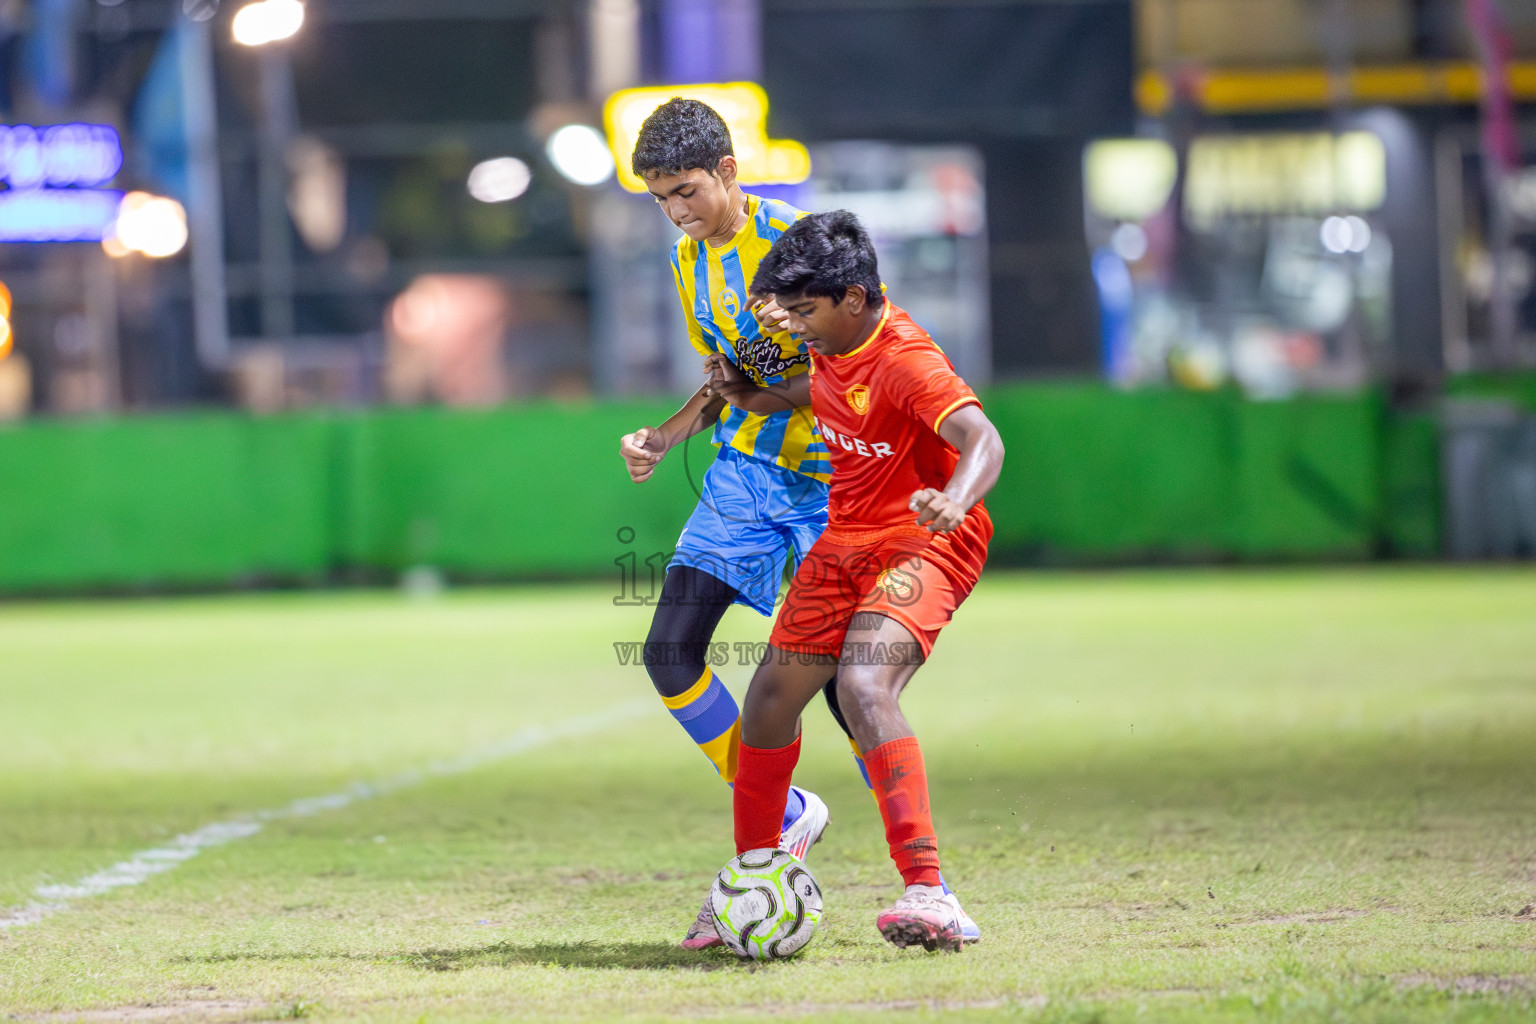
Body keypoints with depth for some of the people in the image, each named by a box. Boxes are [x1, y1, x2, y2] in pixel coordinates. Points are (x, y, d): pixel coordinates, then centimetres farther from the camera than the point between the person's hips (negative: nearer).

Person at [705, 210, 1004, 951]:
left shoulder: (904, 360, -24)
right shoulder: (830, 344, 1)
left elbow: (982, 440, -37)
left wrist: (953, 501, -58)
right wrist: (751, 395, 6)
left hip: (923, 545, -9)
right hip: (846, 540, 9)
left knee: (863, 685, -31)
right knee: (771, 697, 11)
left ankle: (930, 896, -36)